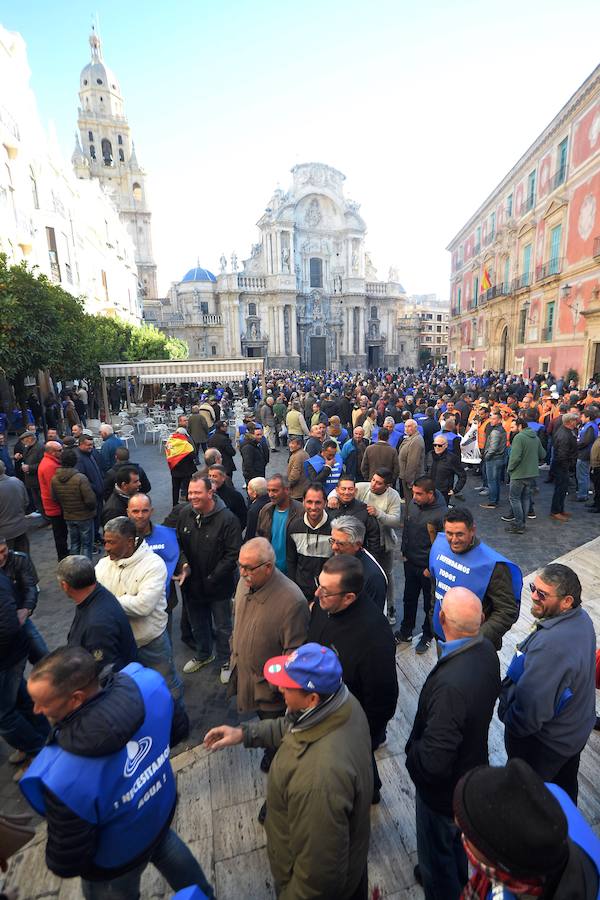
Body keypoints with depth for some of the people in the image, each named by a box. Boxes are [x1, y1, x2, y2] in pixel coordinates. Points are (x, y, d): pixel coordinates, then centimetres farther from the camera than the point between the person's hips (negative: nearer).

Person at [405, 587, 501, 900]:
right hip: (473, 766, 8)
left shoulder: (450, 685, -44)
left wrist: (412, 751, -15)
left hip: (444, 787, -7)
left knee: (436, 852, 24)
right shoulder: (487, 651, -19)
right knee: (458, 838, 36)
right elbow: (492, 692, 1)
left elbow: (433, 762, -36)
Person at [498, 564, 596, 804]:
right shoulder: (581, 618, -13)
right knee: (565, 785, 33)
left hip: (544, 743, -8)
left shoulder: (550, 645, -42)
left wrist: (510, 723, -13)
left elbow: (531, 710, -35)